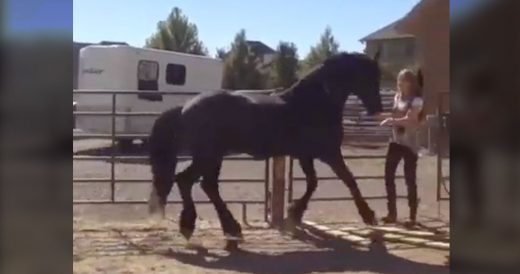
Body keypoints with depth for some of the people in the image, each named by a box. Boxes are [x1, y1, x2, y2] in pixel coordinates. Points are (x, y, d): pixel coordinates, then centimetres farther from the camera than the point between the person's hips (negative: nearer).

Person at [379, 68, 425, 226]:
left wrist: (391, 120, -34)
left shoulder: (416, 100, -11)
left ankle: (413, 216, 7)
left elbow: (409, 120, -23)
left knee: (410, 180, -2)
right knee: (389, 176, 5)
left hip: (409, 144, -7)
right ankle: (392, 213, 16)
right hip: (395, 142, 7)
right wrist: (383, 115, 2)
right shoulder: (398, 97, 10)